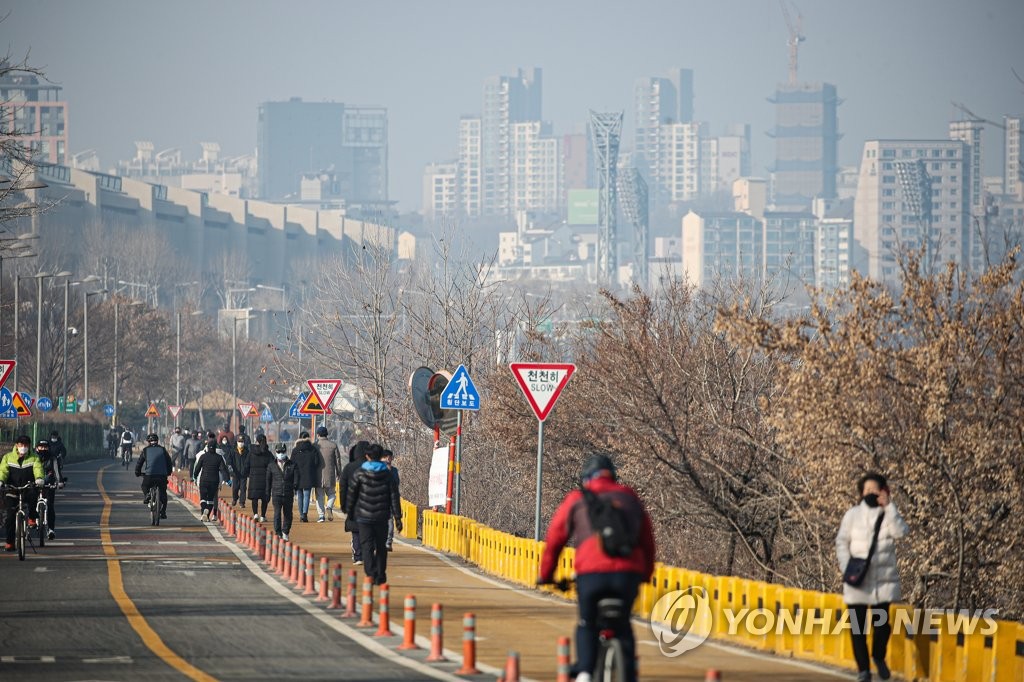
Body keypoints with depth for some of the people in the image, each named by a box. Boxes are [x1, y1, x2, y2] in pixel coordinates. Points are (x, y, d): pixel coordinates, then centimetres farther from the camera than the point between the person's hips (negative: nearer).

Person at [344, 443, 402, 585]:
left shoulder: (359, 473, -3)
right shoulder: (387, 475, 1)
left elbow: (351, 494, 2)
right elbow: (394, 497, 1)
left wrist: (349, 512, 15)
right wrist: (398, 517, 4)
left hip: (364, 516, -2)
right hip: (382, 517, 2)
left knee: (367, 546, -3)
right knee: (381, 547, 13)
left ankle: (371, 574, -20)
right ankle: (380, 576, 16)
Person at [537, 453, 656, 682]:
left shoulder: (576, 500, 16)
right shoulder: (630, 498, 24)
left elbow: (554, 539, 20)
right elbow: (647, 541, 29)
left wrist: (545, 575, 32)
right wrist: (645, 574, 43)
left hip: (591, 573, -2)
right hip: (628, 572, 2)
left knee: (587, 625, 19)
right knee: (623, 626, 23)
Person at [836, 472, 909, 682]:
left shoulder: (888, 513, 2)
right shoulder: (853, 514, 1)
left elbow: (901, 531, -16)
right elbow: (842, 542, 3)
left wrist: (889, 506, -20)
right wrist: (846, 567, -9)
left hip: (883, 578, 0)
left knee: (882, 623, -3)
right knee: (857, 625, 1)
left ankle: (879, 656, 25)